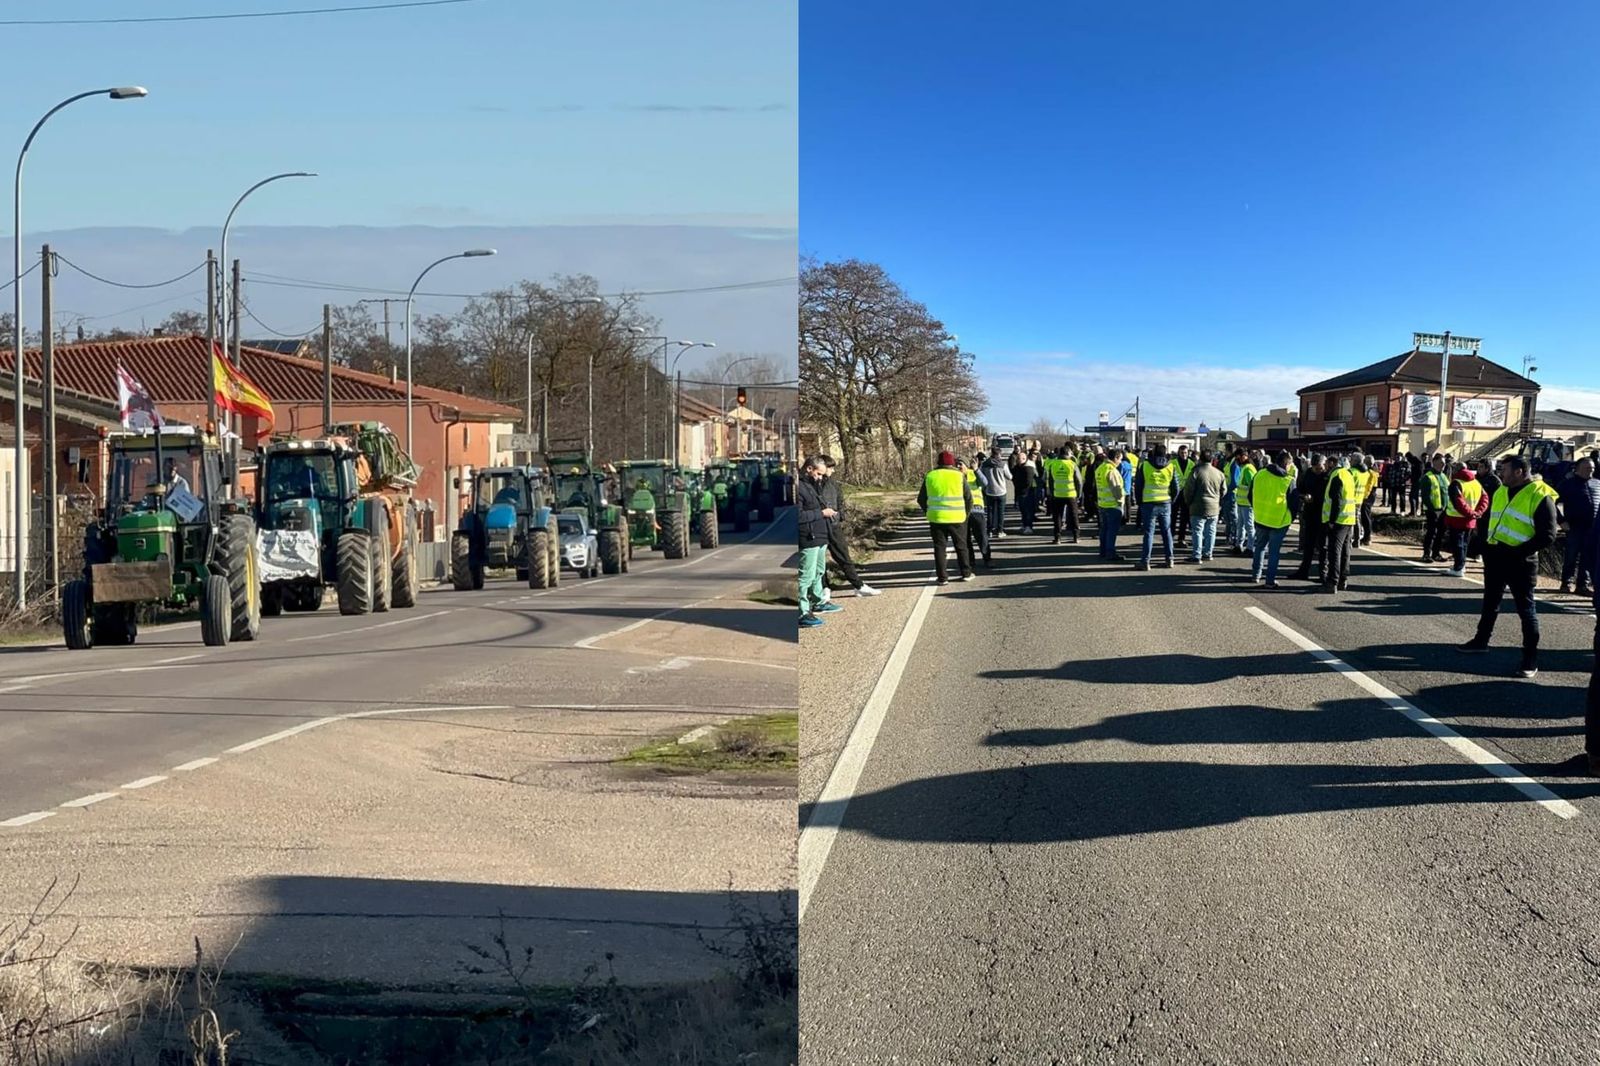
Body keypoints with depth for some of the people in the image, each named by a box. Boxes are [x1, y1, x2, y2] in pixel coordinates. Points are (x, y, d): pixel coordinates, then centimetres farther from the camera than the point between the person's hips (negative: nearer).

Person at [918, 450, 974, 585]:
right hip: (957, 518, -1)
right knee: (961, 546, 14)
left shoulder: (930, 476, 2)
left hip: (936, 518, 1)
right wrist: (966, 513, 16)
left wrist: (928, 512, 19)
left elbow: (921, 499, 7)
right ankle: (966, 573, 19)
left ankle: (942, 577, 5)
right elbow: (969, 498, 1)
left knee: (939, 547, 7)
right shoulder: (959, 476, -2)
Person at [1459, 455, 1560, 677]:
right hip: (1495, 557, 8)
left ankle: (1531, 659, 5)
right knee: (1490, 602, 21)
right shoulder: (1501, 491, 10)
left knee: (1526, 609, -1)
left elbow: (1547, 536, -17)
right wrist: (1486, 544, 10)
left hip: (1520, 562, -7)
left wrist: (1518, 551, -22)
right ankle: (1481, 640, 37)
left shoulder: (1540, 496, -15)